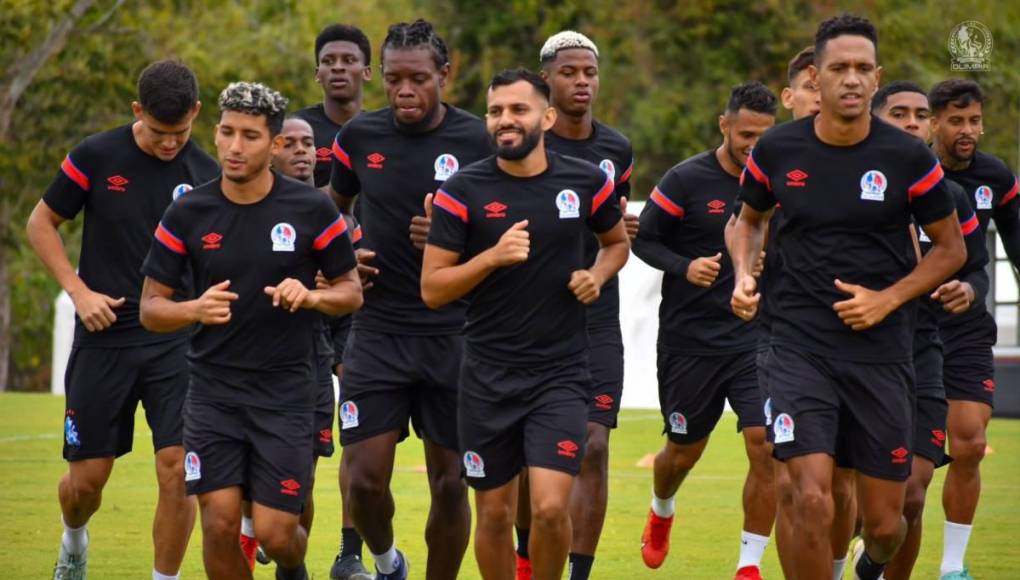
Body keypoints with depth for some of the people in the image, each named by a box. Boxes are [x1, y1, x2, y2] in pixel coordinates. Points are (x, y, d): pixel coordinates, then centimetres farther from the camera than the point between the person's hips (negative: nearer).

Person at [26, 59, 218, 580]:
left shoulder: (207, 175, -1)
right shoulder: (95, 157, -6)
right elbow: (41, 224, 5)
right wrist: (79, 291, -6)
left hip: (177, 343, 1)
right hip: (104, 337, 0)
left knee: (178, 469, -12)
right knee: (86, 477, 5)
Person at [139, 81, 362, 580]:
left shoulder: (312, 210, -4)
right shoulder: (187, 214, -2)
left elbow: (352, 291, 5)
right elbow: (150, 308, 2)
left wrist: (310, 296, -17)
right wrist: (196, 310, -20)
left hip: (285, 390, -1)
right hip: (213, 390, 1)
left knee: (275, 533, -4)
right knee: (220, 524, -8)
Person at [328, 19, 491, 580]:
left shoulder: (477, 140, -5)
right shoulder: (359, 136, 1)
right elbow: (332, 207, 19)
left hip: (454, 333, -1)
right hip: (377, 333, 1)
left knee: (450, 481, 3)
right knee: (365, 477, -5)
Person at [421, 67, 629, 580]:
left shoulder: (585, 182, 0)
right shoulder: (463, 190, -5)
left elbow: (617, 242, 21)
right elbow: (431, 289, -6)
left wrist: (597, 276, -1)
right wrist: (494, 256, -20)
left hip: (561, 374, 0)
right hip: (488, 377, 0)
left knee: (551, 508, -14)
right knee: (494, 514, 8)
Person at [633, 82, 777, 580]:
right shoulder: (686, 180, -9)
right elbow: (643, 240, -4)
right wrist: (685, 267, -20)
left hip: (754, 338, 2)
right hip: (689, 339, -2)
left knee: (766, 446, -15)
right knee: (683, 452, 11)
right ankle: (661, 512, 47)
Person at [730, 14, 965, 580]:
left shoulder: (909, 158, -6)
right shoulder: (777, 150, -2)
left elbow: (951, 248, 5)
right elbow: (749, 219, 18)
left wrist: (887, 299, -9)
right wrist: (744, 277, -1)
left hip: (881, 349, 0)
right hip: (801, 346, 0)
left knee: (884, 523, 6)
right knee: (812, 500, -18)